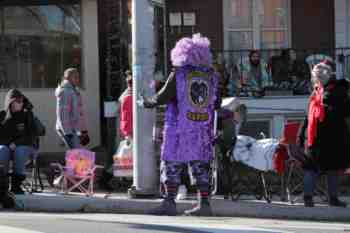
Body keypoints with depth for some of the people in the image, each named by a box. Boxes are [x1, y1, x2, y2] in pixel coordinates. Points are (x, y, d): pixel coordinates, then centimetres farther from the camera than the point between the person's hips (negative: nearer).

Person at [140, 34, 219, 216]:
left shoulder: (178, 75, -7)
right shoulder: (211, 76, 7)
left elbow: (162, 97, -6)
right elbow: (216, 102, 12)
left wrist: (146, 103, 10)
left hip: (179, 128, -5)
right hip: (203, 130, 5)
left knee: (172, 165, 0)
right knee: (201, 167, 9)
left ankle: (169, 202, -5)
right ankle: (204, 203, 7)